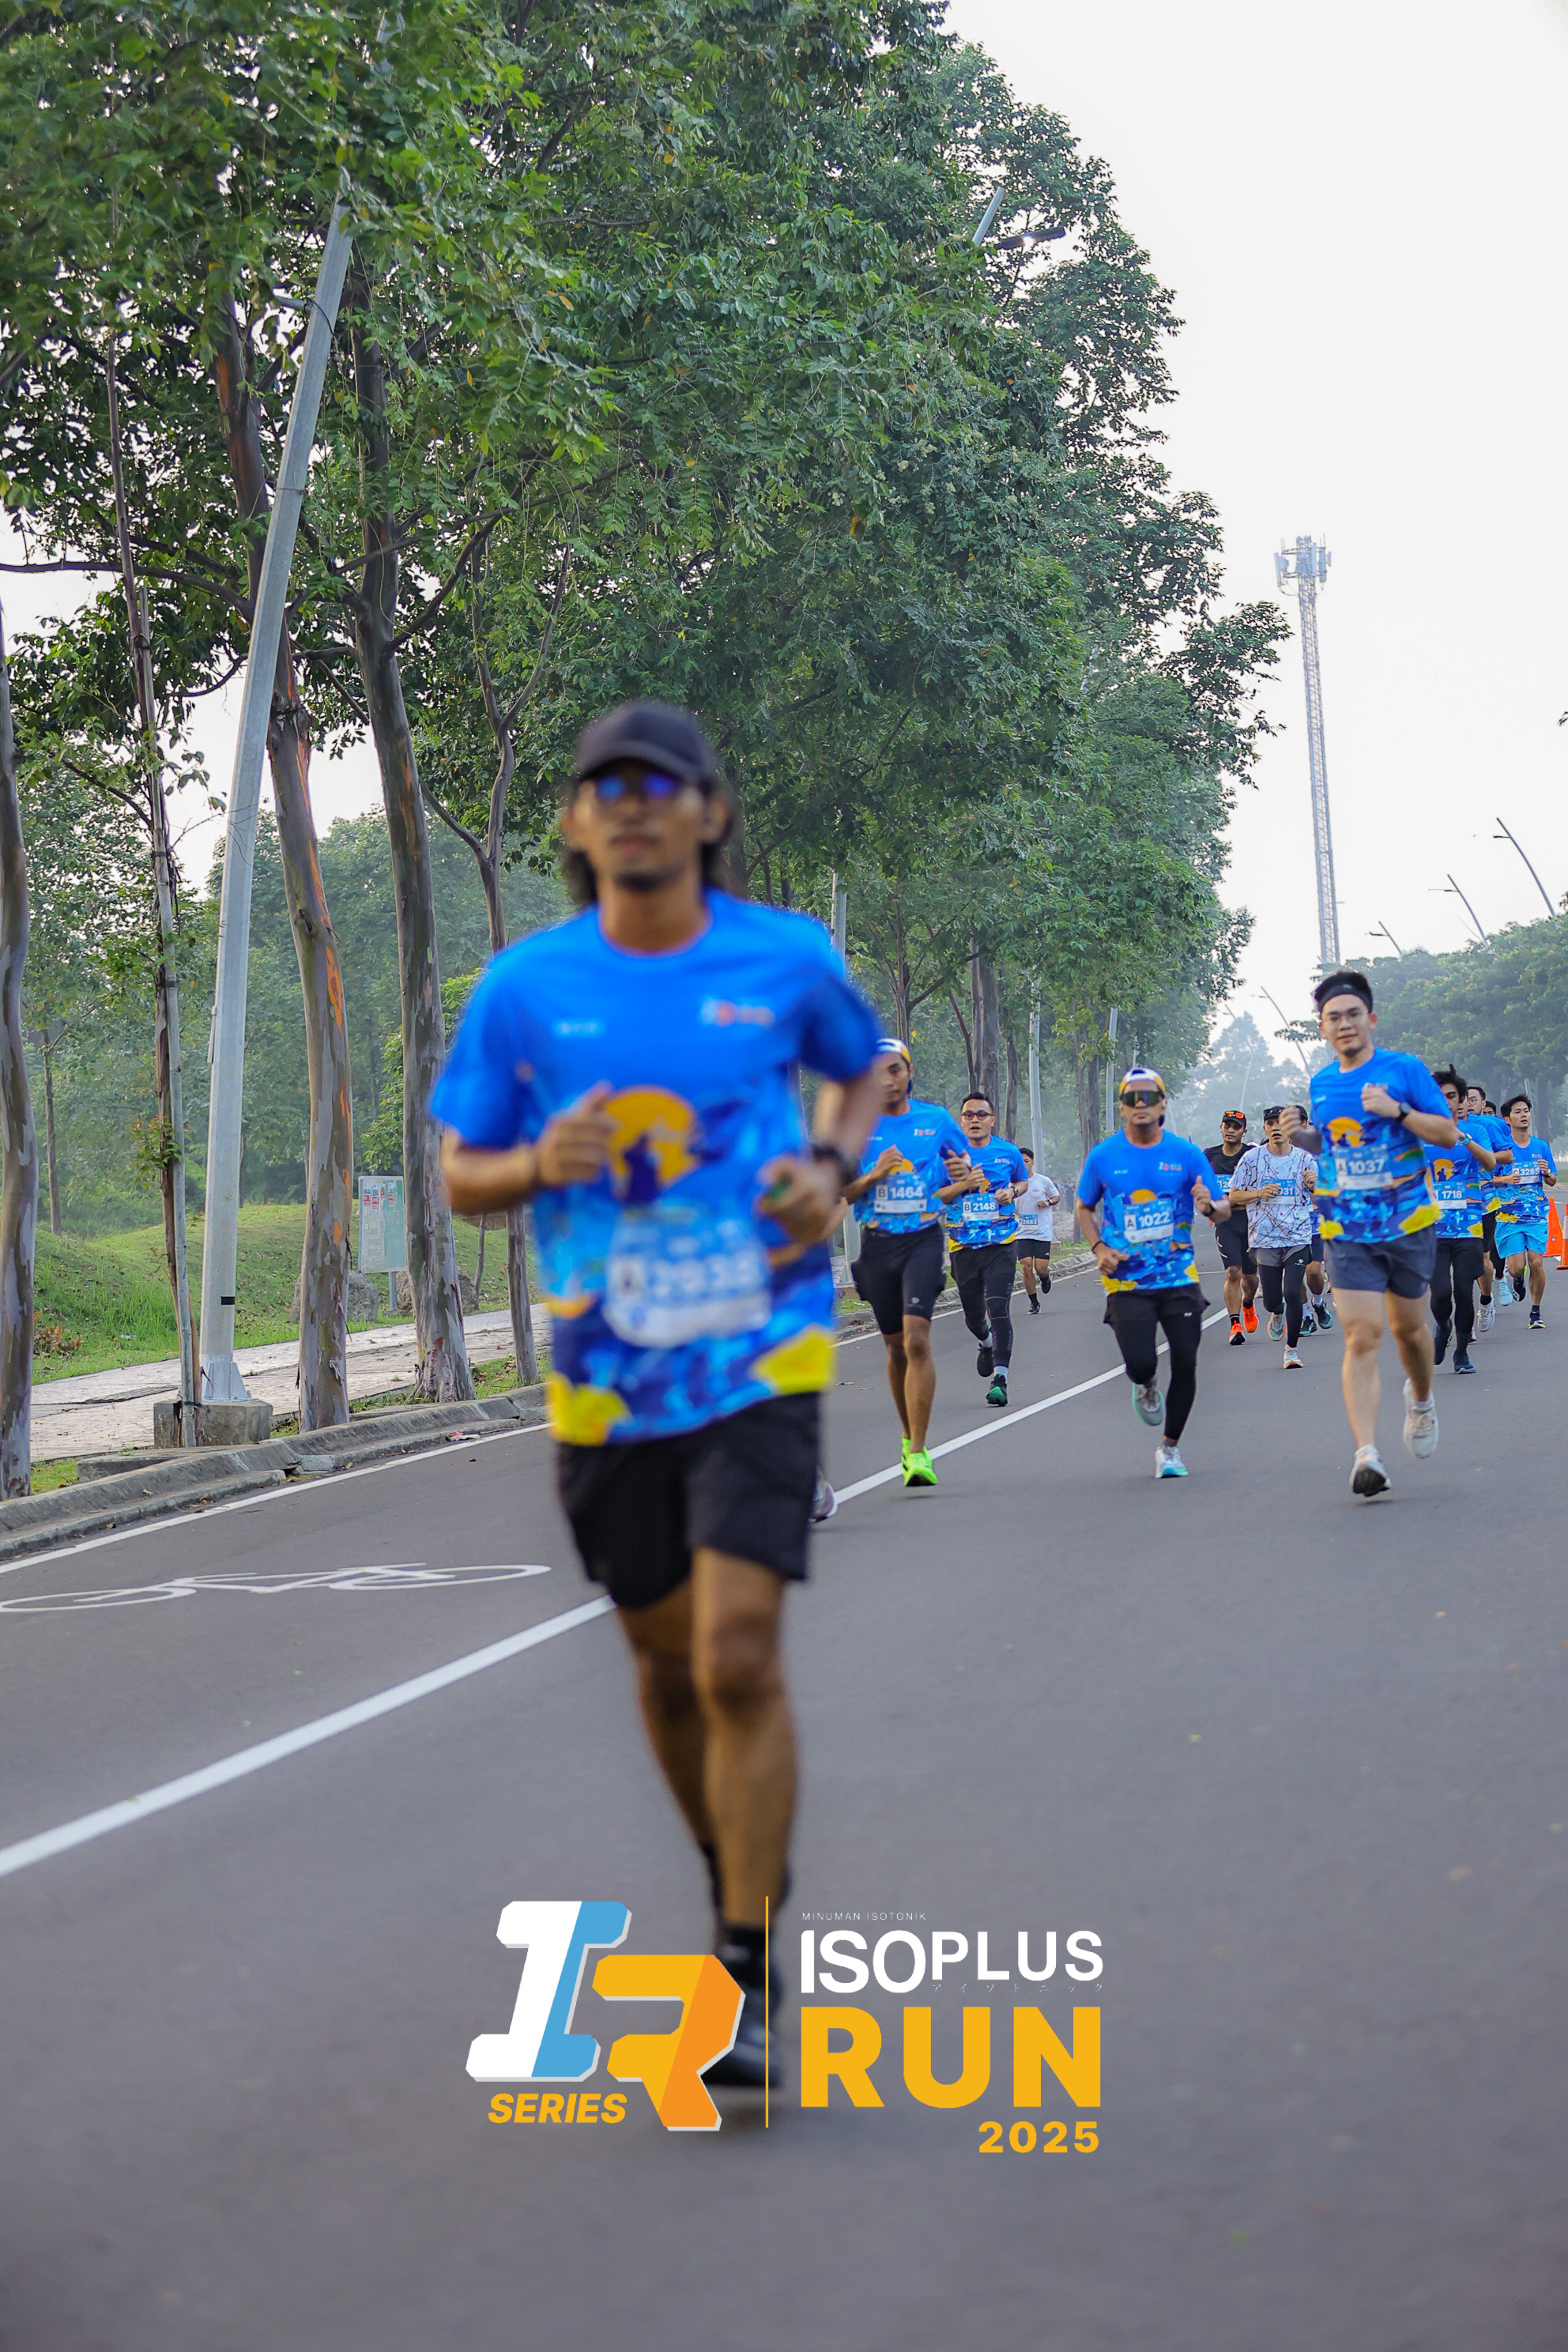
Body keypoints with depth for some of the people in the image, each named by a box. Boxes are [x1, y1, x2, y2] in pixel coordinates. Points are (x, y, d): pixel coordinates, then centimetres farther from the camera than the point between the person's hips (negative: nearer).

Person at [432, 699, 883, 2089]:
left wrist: (833, 1165, -2)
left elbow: (863, 1069, 19)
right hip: (607, 1383, 2)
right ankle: (737, 1880, 40)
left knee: (739, 1661, -15)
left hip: (760, 1361, -2)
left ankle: (749, 1988, -7)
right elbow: (460, 1177, 8)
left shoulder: (787, 959, -1)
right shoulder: (524, 986, 0)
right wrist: (538, 1163, -15)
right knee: (668, 1665, 13)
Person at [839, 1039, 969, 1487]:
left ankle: (918, 1452, -18)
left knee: (917, 1339, -17)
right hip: (877, 1244, 2)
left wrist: (960, 1177, -8)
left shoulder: (936, 1119, 4)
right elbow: (837, 1194, 1)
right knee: (896, 1347, 11)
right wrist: (875, 1174, -17)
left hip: (923, 1240, -2)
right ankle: (908, 1436, 31)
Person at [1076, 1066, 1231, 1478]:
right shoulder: (1103, 1157, 1)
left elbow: (1223, 1211, 4)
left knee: (1185, 1364, -3)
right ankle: (1145, 1387, 26)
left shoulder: (1187, 1154, 0)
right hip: (1127, 1281, -1)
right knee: (1141, 1363, -14)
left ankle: (1170, 1447, 17)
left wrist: (1210, 1207, -21)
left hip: (1179, 1278, 1)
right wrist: (1099, 1248, -4)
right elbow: (1085, 1208, 14)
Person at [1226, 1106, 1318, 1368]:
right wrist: (1259, 1194, -10)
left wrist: (1315, 1184, -11)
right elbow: (1234, 1196, 7)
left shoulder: (1305, 1159, 4)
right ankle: (1278, 1315, 41)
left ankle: (1292, 1348, 3)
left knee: (1292, 1293, -13)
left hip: (1298, 1237, -1)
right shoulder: (1251, 1158, 2)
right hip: (1265, 1238, 1)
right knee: (1271, 1299, 2)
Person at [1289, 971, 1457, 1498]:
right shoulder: (1320, 1083, 9)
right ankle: (1366, 1455, -19)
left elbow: (1448, 1134, -5)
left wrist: (1397, 1109, -19)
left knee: (1409, 1327, 13)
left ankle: (1421, 1399, 46)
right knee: (1362, 1337, -11)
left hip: (1407, 1222, -1)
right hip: (1347, 1232, 1)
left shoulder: (1405, 1070, -3)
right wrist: (1306, 1139, 5)